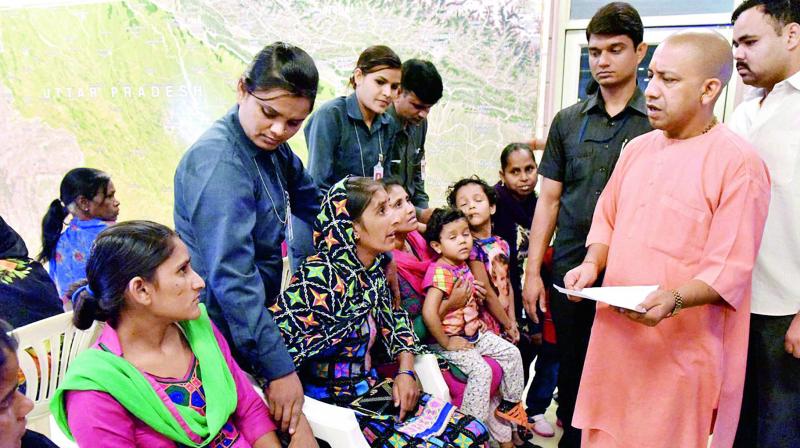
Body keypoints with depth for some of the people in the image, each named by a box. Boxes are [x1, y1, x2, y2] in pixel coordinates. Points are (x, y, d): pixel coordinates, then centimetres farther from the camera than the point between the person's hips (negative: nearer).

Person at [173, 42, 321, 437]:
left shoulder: (272, 148, 1)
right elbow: (232, 278, -30)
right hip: (222, 332, -8)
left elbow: (310, 201, 17)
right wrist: (279, 369, -29)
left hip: (253, 319, 8)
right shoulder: (219, 161, -25)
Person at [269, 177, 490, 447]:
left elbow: (395, 322, 17)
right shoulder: (321, 278, -24)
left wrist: (406, 372, 2)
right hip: (331, 404, -8)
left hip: (369, 390, 8)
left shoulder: (371, 272, 2)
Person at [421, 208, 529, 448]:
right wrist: (445, 343, -22)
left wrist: (477, 320, 10)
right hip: (453, 339, -9)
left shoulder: (464, 266, 6)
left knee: (512, 352, 4)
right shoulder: (440, 272, -22)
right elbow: (429, 313, -32)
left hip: (474, 333, 9)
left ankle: (510, 404, 21)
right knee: (481, 370, -25)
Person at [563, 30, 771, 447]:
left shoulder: (738, 162, -11)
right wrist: (593, 264, -1)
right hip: (614, 335, 6)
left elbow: (730, 270, -14)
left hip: (680, 347, -6)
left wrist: (675, 299, -30)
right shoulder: (637, 149, 10)